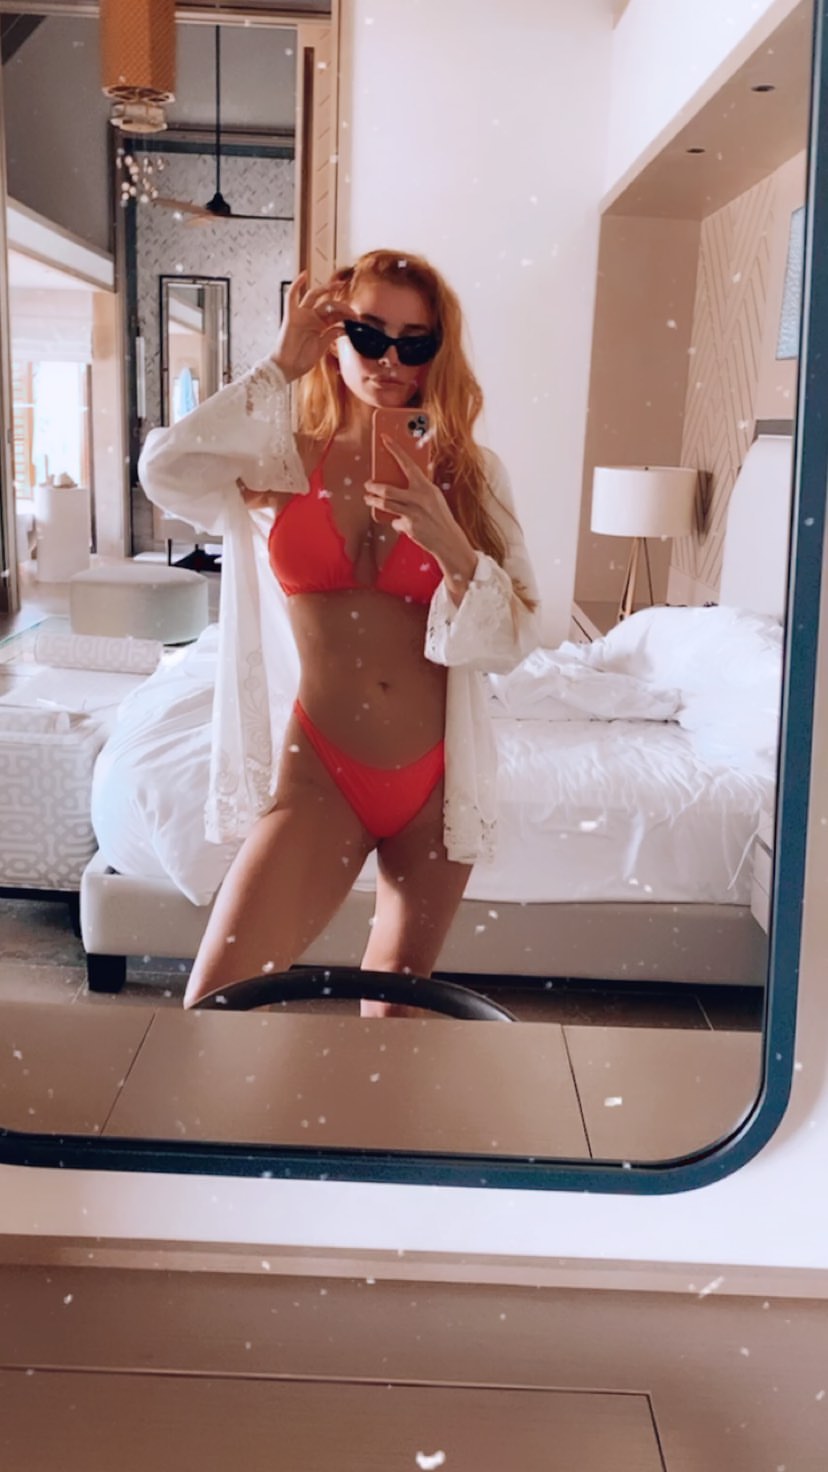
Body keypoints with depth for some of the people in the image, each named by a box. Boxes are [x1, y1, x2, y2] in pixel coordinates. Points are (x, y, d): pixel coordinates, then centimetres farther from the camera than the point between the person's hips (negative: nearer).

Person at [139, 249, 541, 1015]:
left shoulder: (470, 474, 2)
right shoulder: (276, 463, 0)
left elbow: (515, 641, -2)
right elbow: (165, 471, -22)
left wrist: (450, 547, -19)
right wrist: (279, 369, -12)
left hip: (435, 783, 2)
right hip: (318, 775, -1)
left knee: (396, 1010, 17)